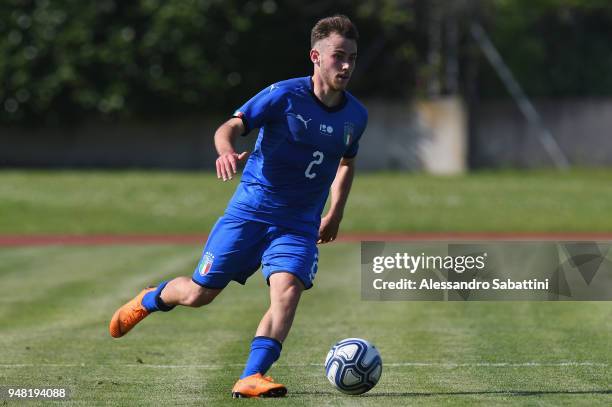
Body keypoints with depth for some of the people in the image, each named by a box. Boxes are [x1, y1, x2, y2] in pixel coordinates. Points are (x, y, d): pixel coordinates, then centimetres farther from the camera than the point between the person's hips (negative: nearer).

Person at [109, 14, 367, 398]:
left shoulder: (356, 115, 2)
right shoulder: (285, 95, -13)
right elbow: (230, 126, -19)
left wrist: (336, 214, 19)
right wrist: (227, 150, -42)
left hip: (300, 223, 3)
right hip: (251, 209, -3)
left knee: (287, 291, -24)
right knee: (198, 294, 2)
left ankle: (251, 377, -24)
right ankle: (151, 299, 36)